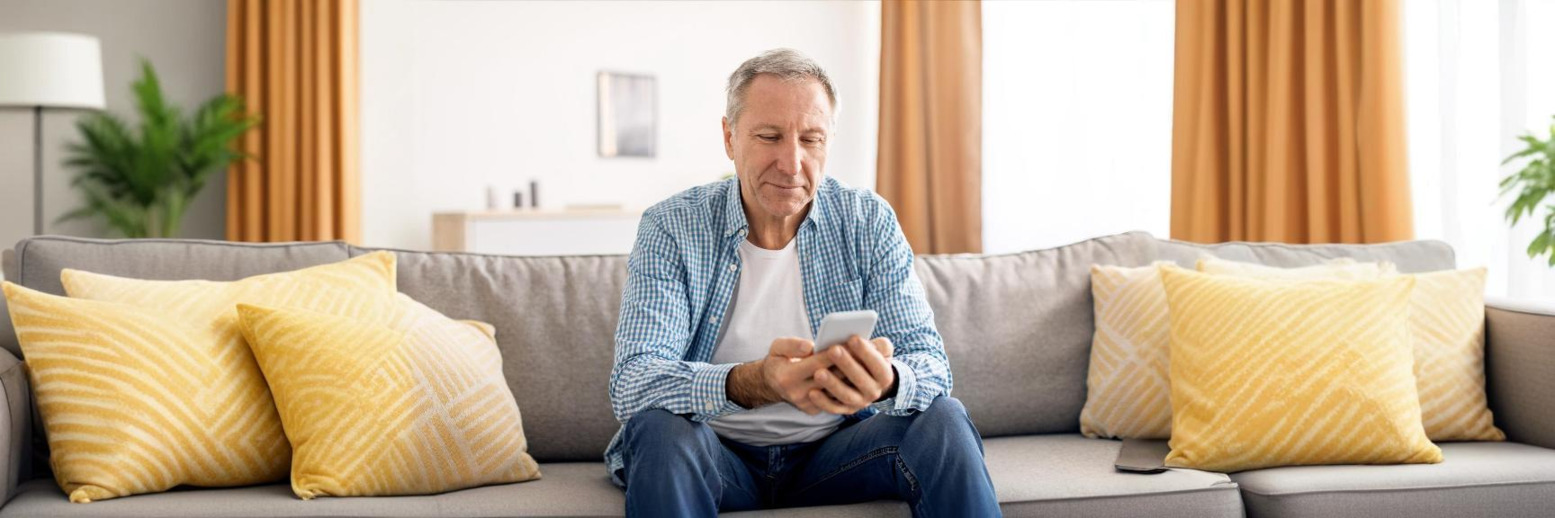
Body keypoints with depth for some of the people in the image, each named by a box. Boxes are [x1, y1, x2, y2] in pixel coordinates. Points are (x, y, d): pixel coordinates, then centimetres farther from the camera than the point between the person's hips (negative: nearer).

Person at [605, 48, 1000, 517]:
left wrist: (886, 380, -36)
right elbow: (631, 383, -21)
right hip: (719, 456, -1)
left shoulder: (870, 223, -3)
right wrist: (753, 383, -42)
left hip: (835, 451, 2)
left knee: (943, 419, -23)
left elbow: (930, 366, -9)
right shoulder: (670, 229, -10)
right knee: (661, 427, -32)